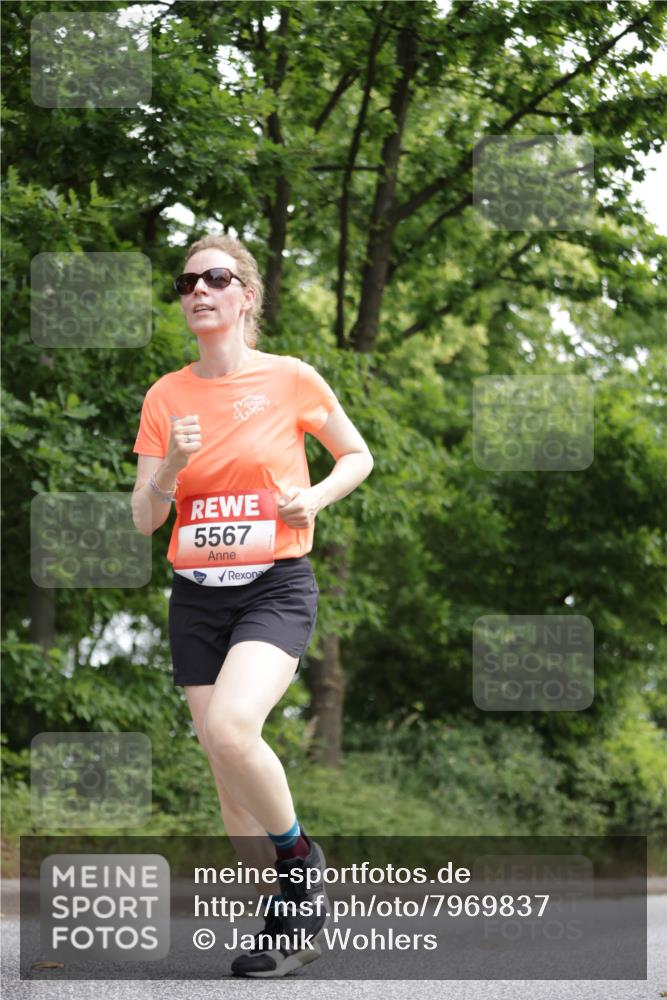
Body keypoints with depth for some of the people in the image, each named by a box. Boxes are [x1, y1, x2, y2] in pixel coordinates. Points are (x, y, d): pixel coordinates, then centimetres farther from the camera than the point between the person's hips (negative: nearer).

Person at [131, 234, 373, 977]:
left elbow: (358, 456, 13)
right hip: (196, 594, 4)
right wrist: (172, 464, -13)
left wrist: (314, 498, -6)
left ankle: (299, 855, -4)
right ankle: (289, 921, 18)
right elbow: (143, 519, 6)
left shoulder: (291, 379, -2)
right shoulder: (167, 395, 6)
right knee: (227, 774, 3)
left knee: (230, 728, -29)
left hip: (276, 587, -4)